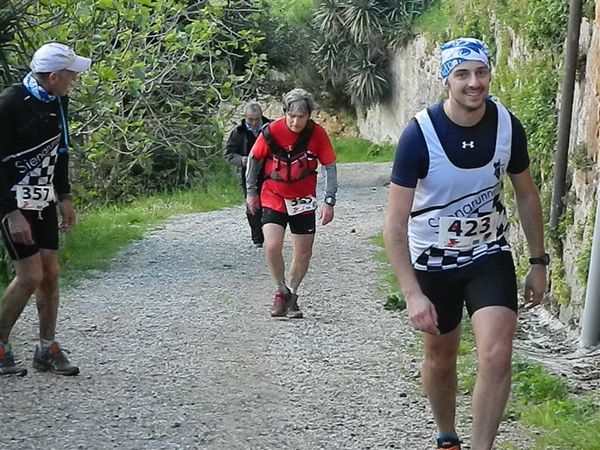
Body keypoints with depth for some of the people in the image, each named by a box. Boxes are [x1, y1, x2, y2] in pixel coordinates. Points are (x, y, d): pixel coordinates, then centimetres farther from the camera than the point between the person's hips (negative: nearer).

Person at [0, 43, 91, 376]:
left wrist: (64, 197, 13)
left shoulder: (57, 101, 3)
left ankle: (47, 349, 17)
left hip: (44, 202, 7)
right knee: (31, 276, -9)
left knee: (51, 273, 6)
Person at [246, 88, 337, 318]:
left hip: (303, 201, 2)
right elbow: (254, 159, 1)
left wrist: (329, 202, -8)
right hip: (273, 198, -1)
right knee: (272, 247, -18)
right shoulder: (271, 132, -16)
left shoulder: (317, 134, -13)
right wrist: (251, 192, 7)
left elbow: (330, 167, -4)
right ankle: (281, 292, 5)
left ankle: (291, 295, 28)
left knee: (303, 252, 7)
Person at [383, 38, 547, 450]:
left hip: (490, 254, 2)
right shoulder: (420, 134, -24)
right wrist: (413, 295, -31)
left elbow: (526, 194, 5)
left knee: (497, 356, -18)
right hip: (433, 261, -1)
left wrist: (538, 262, 7)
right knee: (441, 358, 15)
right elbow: (395, 224, -24)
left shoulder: (508, 127, -13)